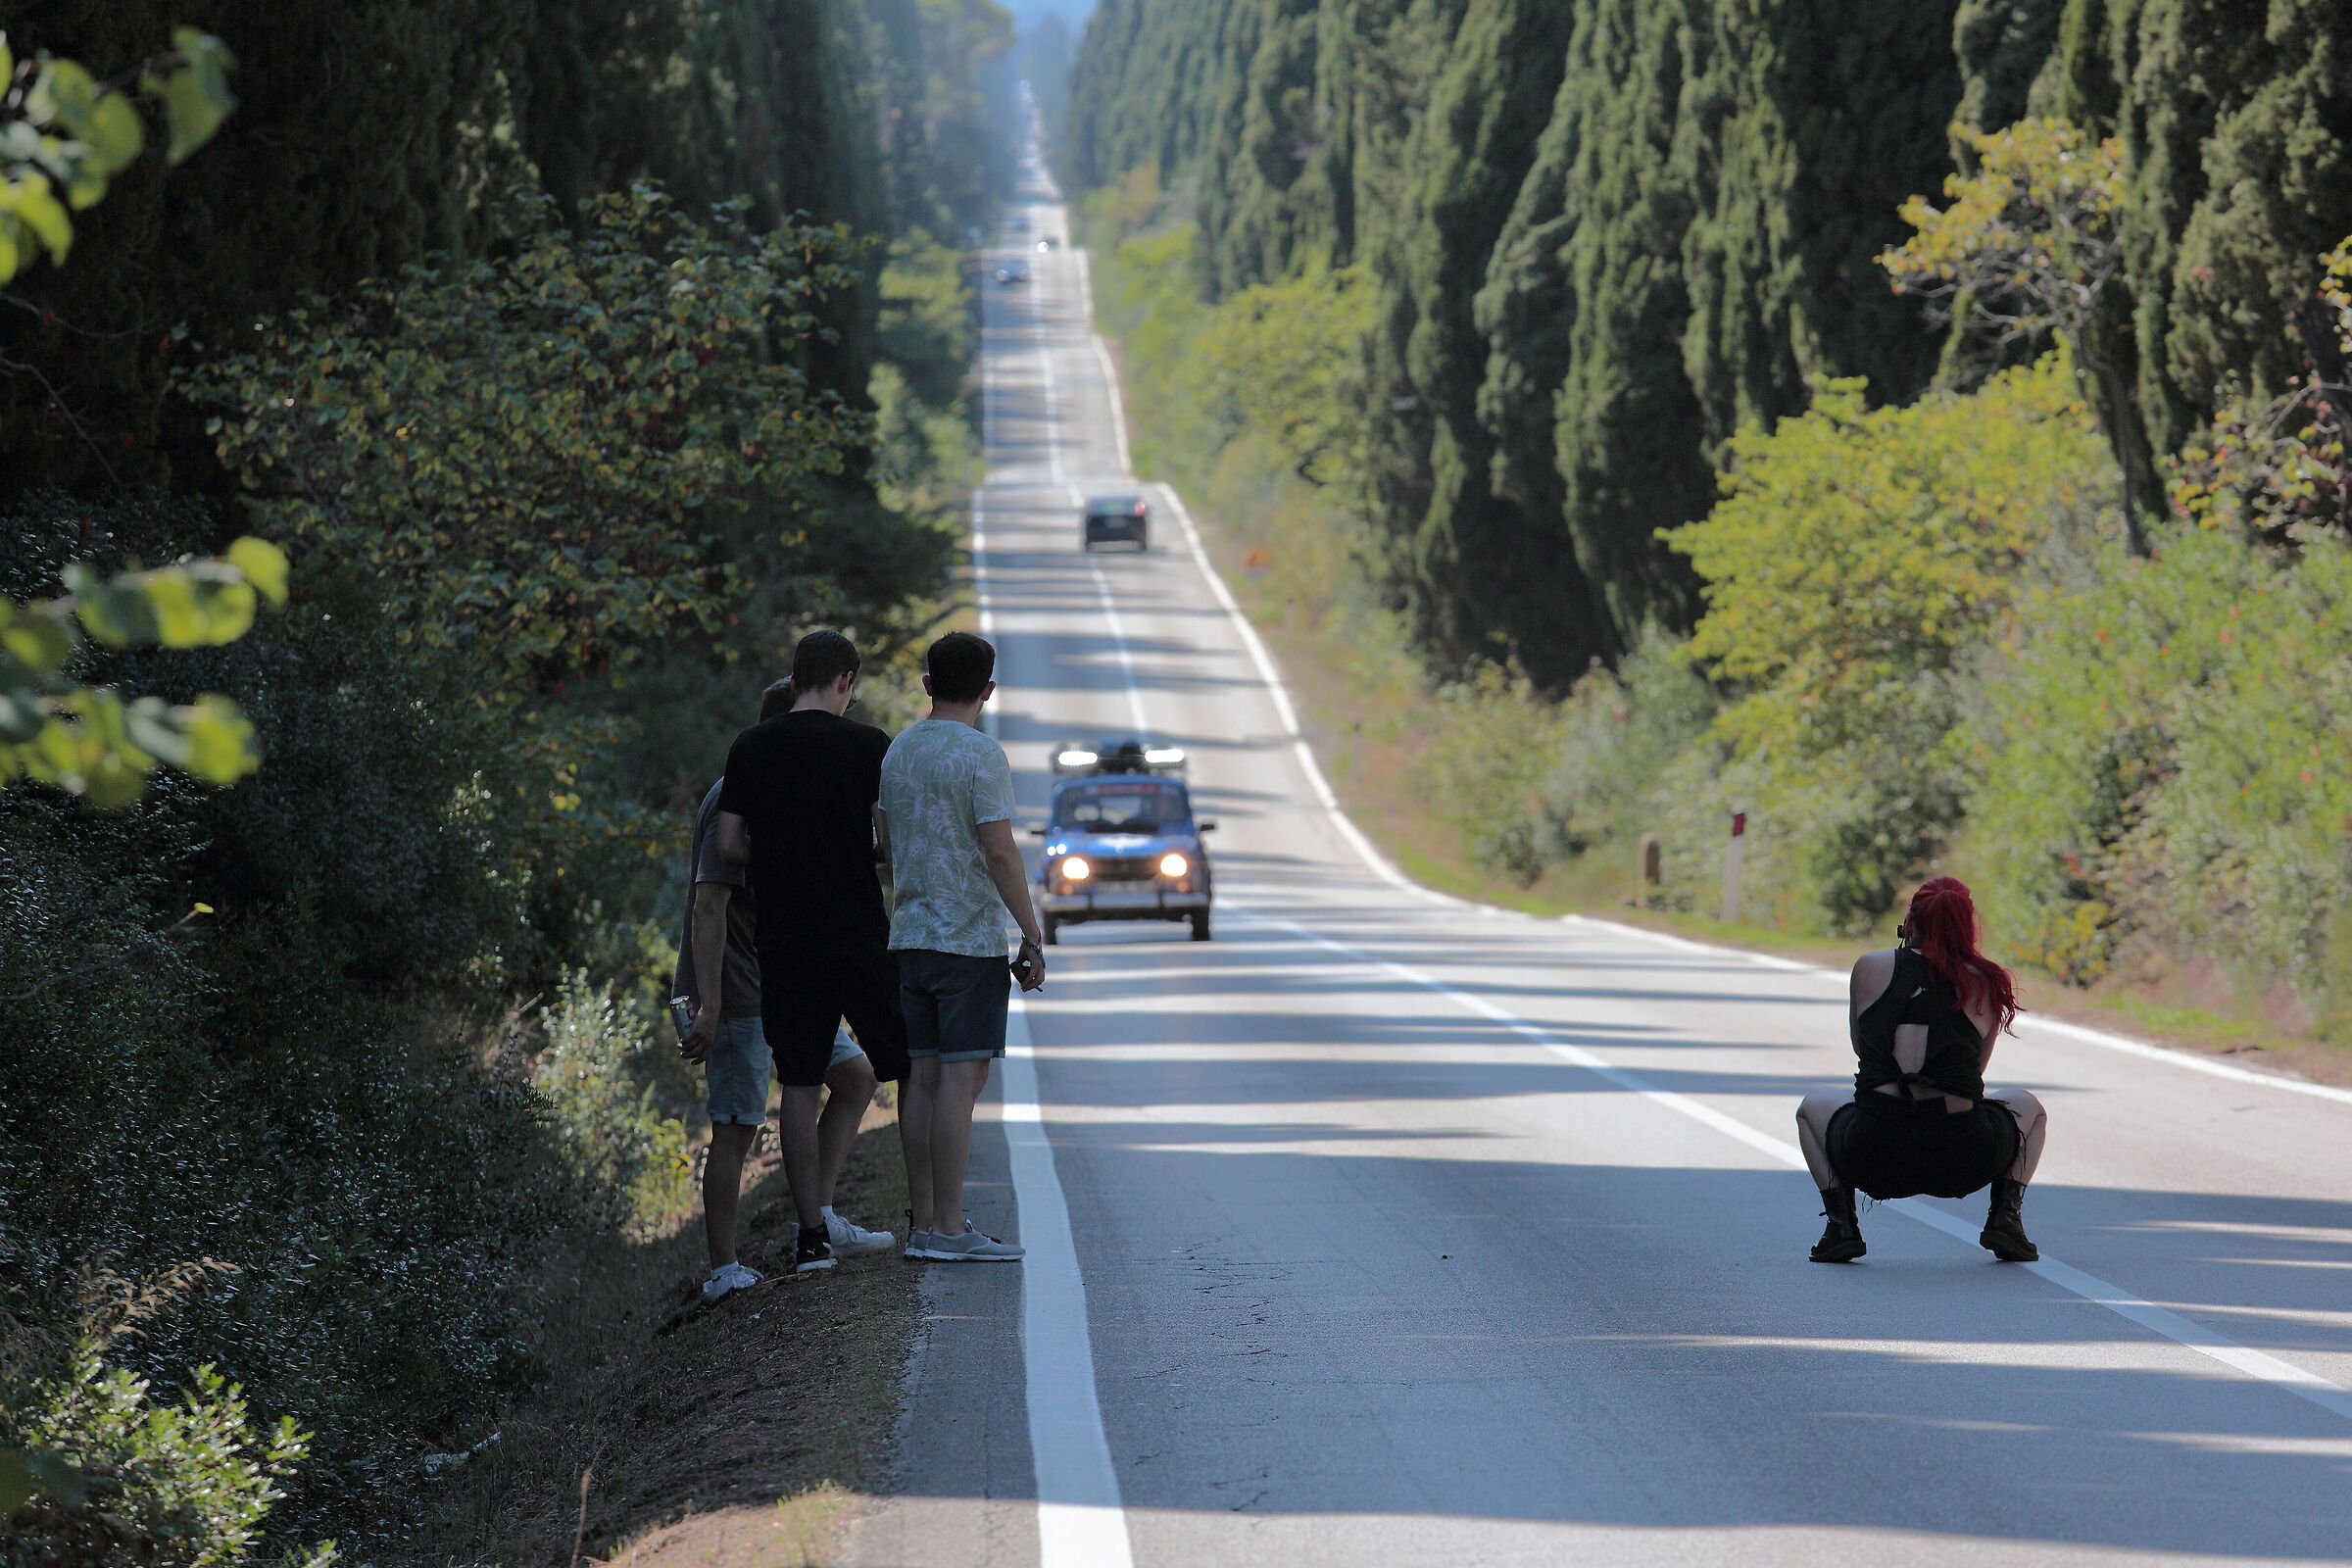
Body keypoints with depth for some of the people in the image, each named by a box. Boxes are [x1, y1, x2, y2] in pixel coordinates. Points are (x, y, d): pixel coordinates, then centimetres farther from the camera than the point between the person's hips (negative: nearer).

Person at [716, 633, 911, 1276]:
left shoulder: (750, 748, 2)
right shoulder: (868, 745, -5)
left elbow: (729, 846, 0)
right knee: (907, 1067, 10)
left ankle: (812, 1234, 1)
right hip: (858, 936, -2)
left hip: (781, 941, 2)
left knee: (799, 1084, 4)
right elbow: (892, 842, -9)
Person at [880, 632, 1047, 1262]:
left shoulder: (896, 752, 12)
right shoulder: (979, 755, -11)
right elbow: (1000, 852, -15)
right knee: (961, 1074, -7)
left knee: (922, 1075, 8)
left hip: (909, 934, 7)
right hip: (969, 938, -7)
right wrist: (1032, 937, -11)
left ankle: (923, 1221, 10)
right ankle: (948, 1227, -9)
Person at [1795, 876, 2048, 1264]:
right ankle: (2005, 1215, 13)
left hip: (1875, 1158, 0)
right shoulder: (1987, 983, 8)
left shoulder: (1871, 968, 6)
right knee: (2028, 1106, 33)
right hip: (1963, 1164, 0)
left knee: (1814, 1105, 34)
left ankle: (1841, 1224, 15)